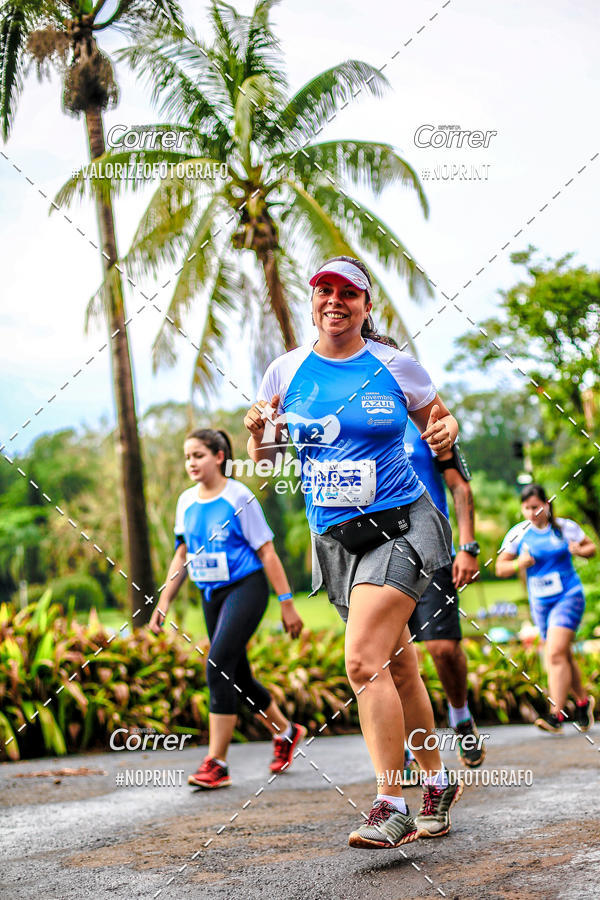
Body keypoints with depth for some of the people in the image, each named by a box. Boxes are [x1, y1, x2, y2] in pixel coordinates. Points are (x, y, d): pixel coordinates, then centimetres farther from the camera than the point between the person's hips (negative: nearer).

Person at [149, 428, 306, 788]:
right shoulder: (186, 502, 8)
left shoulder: (239, 497, -10)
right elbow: (182, 555, 16)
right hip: (211, 595, 7)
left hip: (245, 588, -7)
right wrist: (164, 602, 11)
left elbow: (267, 552, -9)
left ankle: (216, 763, -14)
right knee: (238, 676, 12)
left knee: (218, 666, -18)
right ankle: (286, 732, 35)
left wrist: (287, 602, -10)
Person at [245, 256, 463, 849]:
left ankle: (392, 808, -13)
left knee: (363, 660, -19)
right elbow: (262, 461, 11)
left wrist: (446, 433, -11)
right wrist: (258, 433, -11)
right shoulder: (286, 371, 4)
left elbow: (438, 422, 12)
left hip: (399, 526, -4)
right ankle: (437, 784, 29)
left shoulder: (395, 366, -2)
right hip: (334, 538, 4)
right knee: (397, 667, 13)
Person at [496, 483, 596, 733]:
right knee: (563, 656, 12)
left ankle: (556, 714, -21)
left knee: (556, 653, -18)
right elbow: (500, 568, 2)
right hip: (540, 603, 4)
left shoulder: (566, 527, -3)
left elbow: (591, 548, 10)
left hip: (568, 596, -4)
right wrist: (519, 564, -18)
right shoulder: (518, 533, 0)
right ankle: (582, 701, 34)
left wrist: (579, 550, -12)